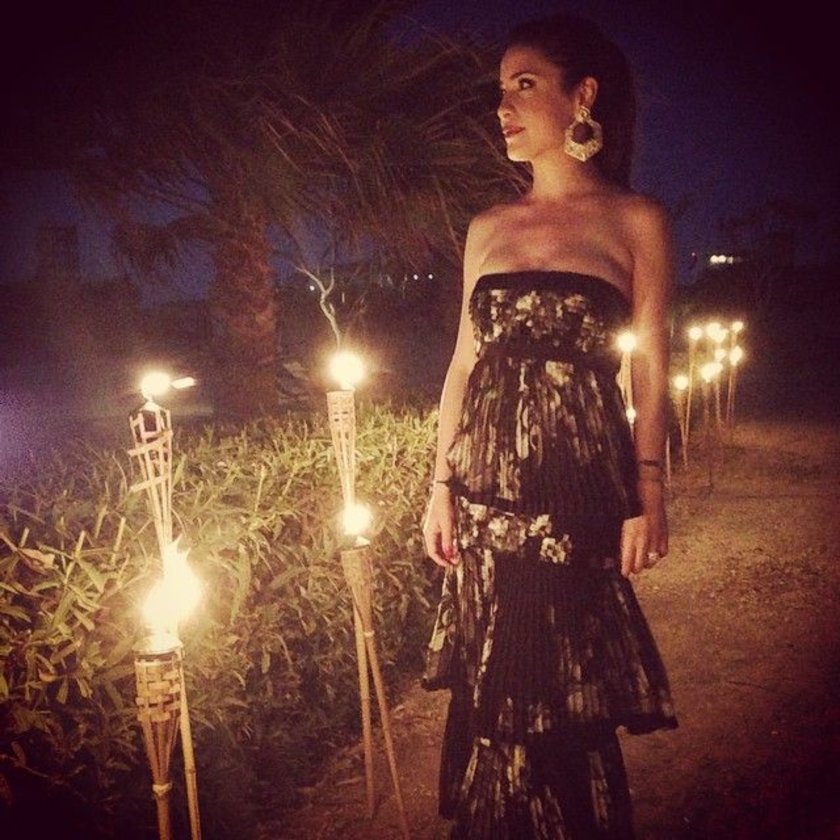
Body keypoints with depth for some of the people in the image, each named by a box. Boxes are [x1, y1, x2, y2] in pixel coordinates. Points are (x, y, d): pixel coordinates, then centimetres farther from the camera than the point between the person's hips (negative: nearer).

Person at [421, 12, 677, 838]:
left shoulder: (634, 222, 1)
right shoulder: (487, 228, 12)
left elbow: (650, 368, -2)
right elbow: (463, 362, 11)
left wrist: (650, 494, -9)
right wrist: (441, 483, 7)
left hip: (579, 487, -4)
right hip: (488, 486, 4)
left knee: (565, 694, 4)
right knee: (493, 687, 11)